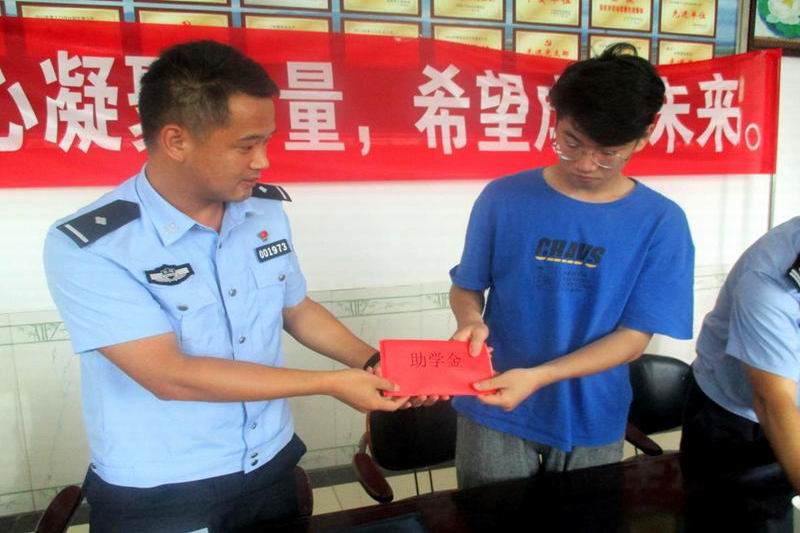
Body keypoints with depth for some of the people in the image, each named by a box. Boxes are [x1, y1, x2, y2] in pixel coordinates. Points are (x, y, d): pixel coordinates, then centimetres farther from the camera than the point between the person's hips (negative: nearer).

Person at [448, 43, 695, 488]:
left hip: (592, 419, 1)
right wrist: (471, 321, -22)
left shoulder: (661, 222, -9)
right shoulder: (504, 198, -8)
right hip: (494, 412, 0)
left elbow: (634, 338, -11)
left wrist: (537, 376, -24)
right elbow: (466, 287, 2)